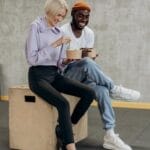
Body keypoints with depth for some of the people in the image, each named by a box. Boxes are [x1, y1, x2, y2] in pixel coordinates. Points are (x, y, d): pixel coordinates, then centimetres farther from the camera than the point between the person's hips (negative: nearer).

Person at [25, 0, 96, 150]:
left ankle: (65, 129, -2)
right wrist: (54, 45, -21)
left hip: (55, 74, 7)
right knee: (63, 103, -31)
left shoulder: (59, 31, 12)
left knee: (89, 93, -12)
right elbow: (32, 58, -16)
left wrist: (66, 61, -7)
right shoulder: (36, 27, -7)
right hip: (38, 76, -6)